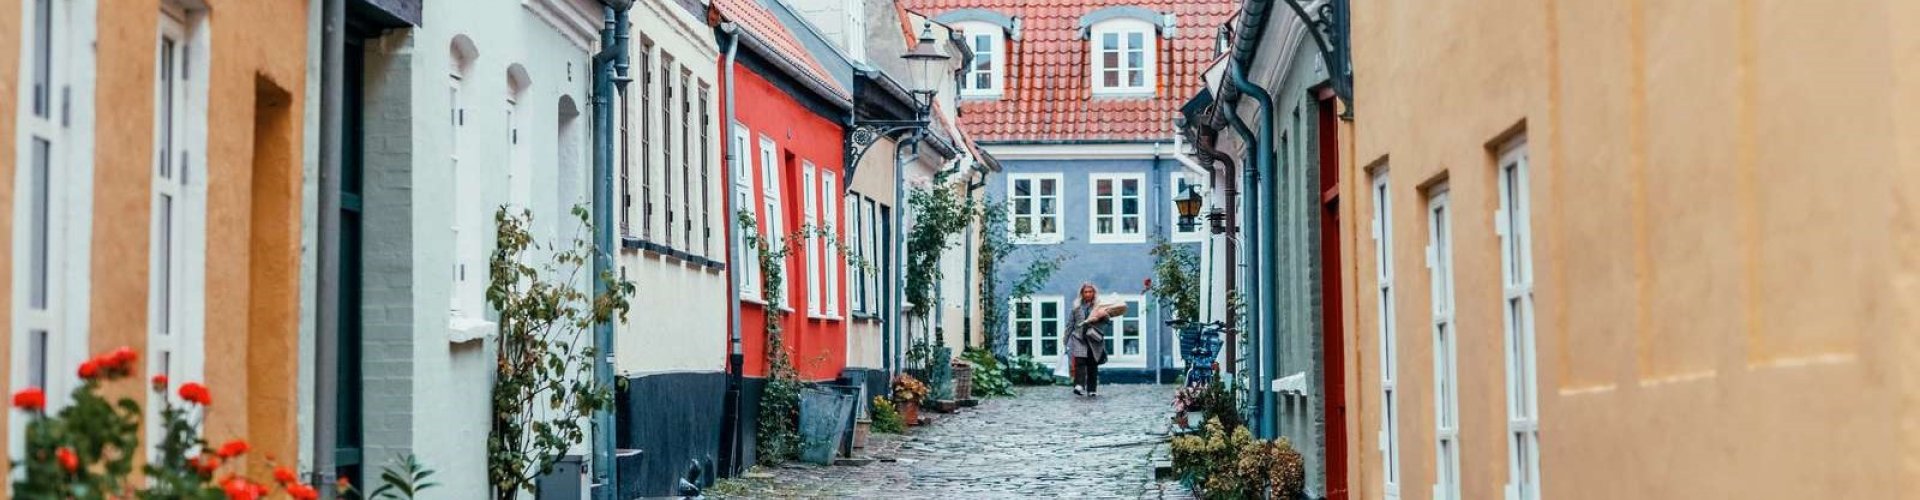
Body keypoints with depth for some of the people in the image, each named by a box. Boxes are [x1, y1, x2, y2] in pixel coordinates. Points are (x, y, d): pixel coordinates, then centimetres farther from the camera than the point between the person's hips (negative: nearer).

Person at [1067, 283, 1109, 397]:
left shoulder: (1099, 306, 6)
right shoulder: (1077, 307, 11)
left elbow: (1107, 321, 3)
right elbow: (1071, 323, 14)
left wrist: (1101, 318, -18)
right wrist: (1066, 338, 12)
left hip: (1094, 340, 0)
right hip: (1079, 338, 0)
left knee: (1093, 365, 4)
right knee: (1080, 362, -17)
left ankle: (1092, 389, 11)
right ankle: (1079, 386, -27)